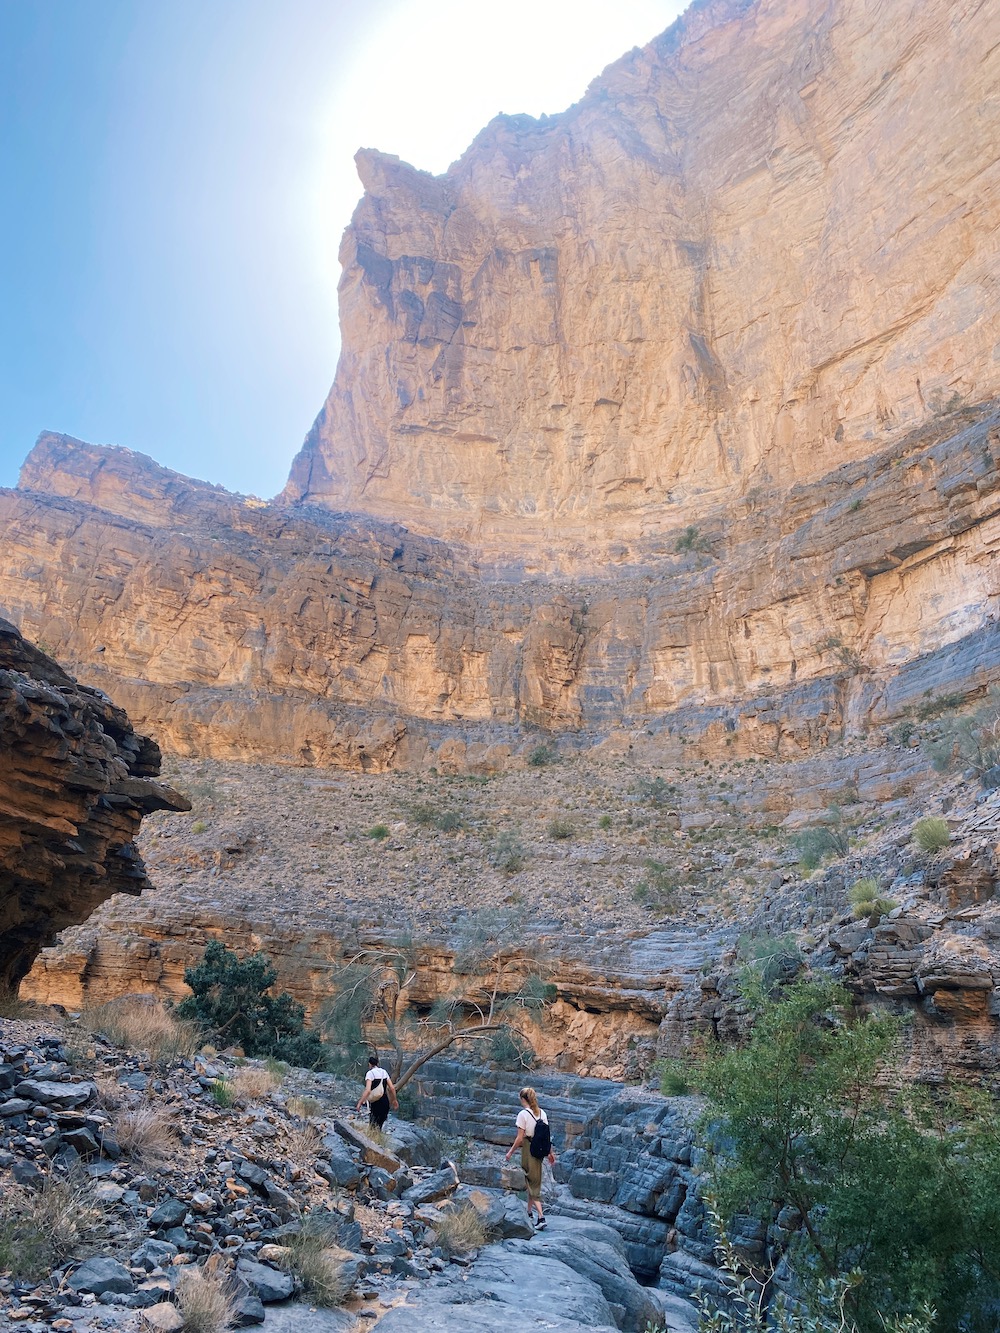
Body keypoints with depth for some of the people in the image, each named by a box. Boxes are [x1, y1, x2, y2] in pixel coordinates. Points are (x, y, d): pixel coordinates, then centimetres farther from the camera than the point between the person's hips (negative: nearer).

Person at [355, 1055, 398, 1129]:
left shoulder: (370, 1073, -8)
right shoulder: (384, 1072, 9)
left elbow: (367, 1090, -20)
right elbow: (392, 1088, 8)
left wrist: (359, 1103, -19)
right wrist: (394, 1100, 20)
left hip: (375, 1103, -5)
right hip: (385, 1102, 6)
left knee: (373, 1126, 5)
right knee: (380, 1124, 19)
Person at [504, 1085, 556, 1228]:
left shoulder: (523, 1114, -14)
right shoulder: (542, 1113, 4)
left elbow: (520, 1138, -14)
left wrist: (510, 1152, -4)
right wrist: (549, 1152, 16)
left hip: (528, 1149, -6)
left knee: (532, 1183, -1)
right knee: (534, 1182, 18)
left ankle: (541, 1217, -10)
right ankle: (529, 1212, 30)